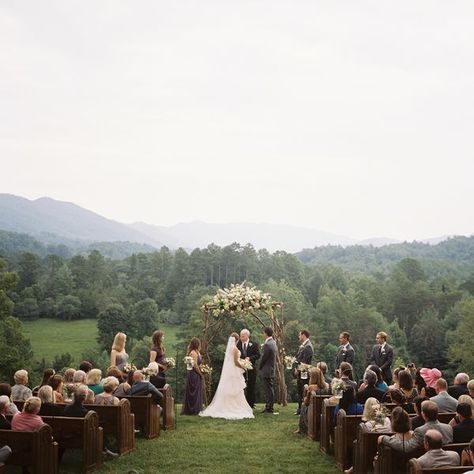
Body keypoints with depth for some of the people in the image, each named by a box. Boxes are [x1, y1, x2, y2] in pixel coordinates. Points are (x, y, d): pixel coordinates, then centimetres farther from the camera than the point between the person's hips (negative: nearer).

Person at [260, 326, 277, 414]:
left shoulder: (267, 344, -21)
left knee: (269, 389, -4)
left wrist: (260, 367, 0)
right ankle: (268, 406, 20)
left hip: (267, 370, -10)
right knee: (269, 389, 14)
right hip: (272, 369, 10)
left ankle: (269, 408, 0)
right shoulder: (273, 343, 10)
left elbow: (263, 358, -17)